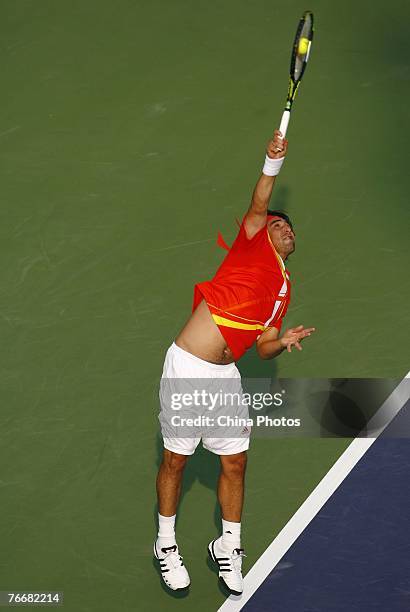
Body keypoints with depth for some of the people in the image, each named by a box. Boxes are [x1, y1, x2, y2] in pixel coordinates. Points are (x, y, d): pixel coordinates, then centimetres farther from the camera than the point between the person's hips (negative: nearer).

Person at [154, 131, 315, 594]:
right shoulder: (251, 242, 4)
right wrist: (272, 165, -26)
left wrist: (284, 341, -2)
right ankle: (166, 544, 19)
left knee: (235, 462, 7)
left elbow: (263, 348, 17)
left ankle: (228, 547, 24)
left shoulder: (284, 287, 19)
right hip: (187, 368, -6)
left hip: (225, 376, 6)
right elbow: (259, 206, -15)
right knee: (176, 459, 4)